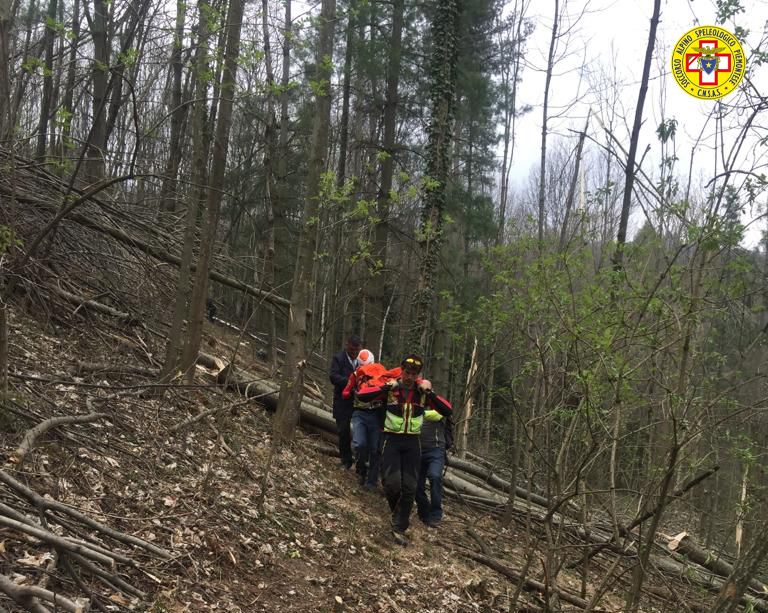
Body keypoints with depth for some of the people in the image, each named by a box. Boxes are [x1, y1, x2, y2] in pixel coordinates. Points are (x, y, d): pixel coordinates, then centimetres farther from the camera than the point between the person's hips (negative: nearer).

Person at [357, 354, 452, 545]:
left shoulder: (423, 391, 1)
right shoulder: (390, 388, -5)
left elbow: (447, 410, -5)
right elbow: (362, 395, -14)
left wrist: (430, 393, -17)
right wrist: (386, 387, -21)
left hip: (412, 443, 2)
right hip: (392, 440, -2)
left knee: (409, 487, -1)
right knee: (392, 484, -13)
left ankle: (399, 527, 11)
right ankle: (398, 513, 18)